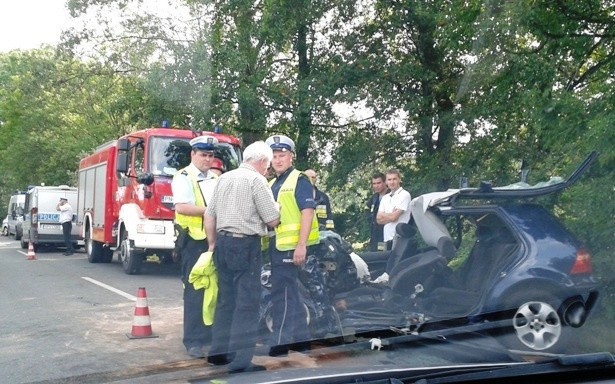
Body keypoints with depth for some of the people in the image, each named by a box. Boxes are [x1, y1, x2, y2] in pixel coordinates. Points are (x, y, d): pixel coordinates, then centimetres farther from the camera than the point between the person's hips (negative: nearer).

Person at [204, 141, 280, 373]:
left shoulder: (224, 178, 13)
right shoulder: (256, 180, -9)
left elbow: (209, 216, 15)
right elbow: (273, 220, -8)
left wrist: (212, 244, 23)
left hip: (223, 242, 8)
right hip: (245, 245, -8)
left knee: (226, 300, 16)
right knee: (247, 304, -3)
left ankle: (219, 352, 23)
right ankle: (240, 361, -3)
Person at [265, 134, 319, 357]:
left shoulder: (299, 180, -6)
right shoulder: (271, 185, 19)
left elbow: (307, 212, -15)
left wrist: (301, 245, -23)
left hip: (291, 246, -9)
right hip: (276, 245, 9)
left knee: (282, 294, -9)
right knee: (290, 293, 14)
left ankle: (279, 343, -5)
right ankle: (300, 339, 23)